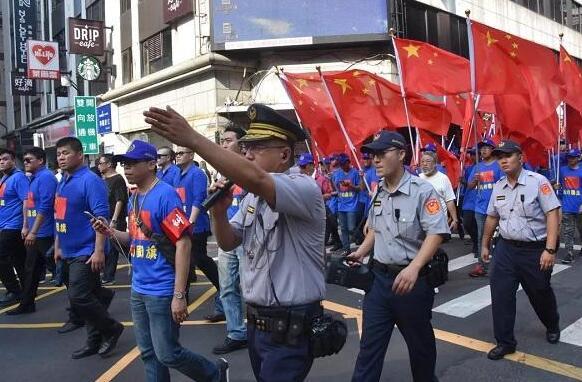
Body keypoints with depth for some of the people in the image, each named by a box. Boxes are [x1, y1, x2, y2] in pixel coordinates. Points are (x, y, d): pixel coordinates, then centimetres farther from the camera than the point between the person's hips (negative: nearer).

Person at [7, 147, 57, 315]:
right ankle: (26, 304, 27)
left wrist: (33, 232, -21)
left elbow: (45, 206, -23)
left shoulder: (45, 176, -15)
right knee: (30, 269, 16)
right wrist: (26, 227, 17)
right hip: (34, 234, 10)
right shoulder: (34, 178, 15)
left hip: (44, 234, -10)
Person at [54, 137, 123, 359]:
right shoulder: (62, 182, 13)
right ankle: (95, 341, 25)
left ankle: (112, 329, 10)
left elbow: (101, 217, -21)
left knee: (78, 298, -10)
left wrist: (99, 251, -24)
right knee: (90, 296, 14)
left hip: (86, 252, -8)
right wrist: (58, 247, 20)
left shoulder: (90, 180, -15)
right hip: (70, 252, 9)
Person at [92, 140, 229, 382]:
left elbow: (183, 243, -20)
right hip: (138, 289, 8)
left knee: (167, 354, 1)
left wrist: (179, 295, -22)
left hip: (163, 291, -8)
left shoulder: (165, 195, -17)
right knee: (148, 353, 16)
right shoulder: (134, 198, 9)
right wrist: (111, 232, 0)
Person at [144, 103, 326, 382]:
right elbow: (229, 243, 11)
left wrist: (192, 139, -40)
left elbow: (255, 179, -38)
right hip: (256, 321, 8)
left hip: (291, 328, -8)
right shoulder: (252, 196, 7)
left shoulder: (304, 187, -19)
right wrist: (219, 212, -9)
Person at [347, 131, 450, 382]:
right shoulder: (378, 192, 8)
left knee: (419, 342, 16)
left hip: (413, 279, -5)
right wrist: (361, 253, 7)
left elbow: (436, 233, -19)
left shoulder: (422, 190, -13)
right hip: (379, 277, 5)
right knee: (370, 344, 7)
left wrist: (413, 268, -30)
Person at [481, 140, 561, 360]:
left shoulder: (538, 181, -12)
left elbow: (553, 214, -16)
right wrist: (485, 245, 20)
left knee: (540, 293, 15)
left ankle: (552, 327, 46)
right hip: (506, 248, 4)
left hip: (535, 249, -4)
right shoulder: (498, 187, 5)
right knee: (500, 294, -2)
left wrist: (550, 250, -22)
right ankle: (505, 342, 12)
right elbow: (492, 217, 15)